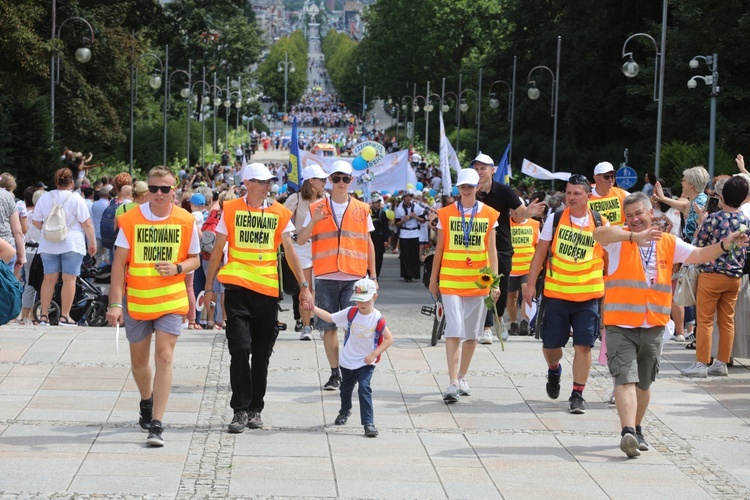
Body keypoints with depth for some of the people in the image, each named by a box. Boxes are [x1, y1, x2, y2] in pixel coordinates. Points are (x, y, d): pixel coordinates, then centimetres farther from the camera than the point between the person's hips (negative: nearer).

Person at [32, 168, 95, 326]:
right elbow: (86, 224, -7)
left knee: (49, 279, 8)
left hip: (48, 245, 4)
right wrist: (92, 243, 1)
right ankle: (65, 316, -4)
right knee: (69, 279, -1)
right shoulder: (76, 199, -7)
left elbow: (35, 221, 10)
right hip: (71, 244, -4)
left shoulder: (45, 197, 4)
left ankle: (44, 315, 7)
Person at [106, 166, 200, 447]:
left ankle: (156, 425, -12)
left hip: (171, 301, -1)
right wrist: (116, 303, -13)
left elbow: (194, 260, 7)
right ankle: (147, 402, 45)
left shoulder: (185, 221, -3)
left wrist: (177, 268, -16)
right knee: (139, 360, 14)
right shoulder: (131, 219, -5)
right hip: (136, 300, 1)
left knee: (164, 357, -13)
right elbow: (119, 262, -6)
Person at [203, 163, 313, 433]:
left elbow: (289, 250, 5)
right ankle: (240, 410, -1)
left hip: (268, 290, 2)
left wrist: (303, 286, -1)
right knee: (240, 350, -9)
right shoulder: (231, 209, 2)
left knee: (262, 355, 8)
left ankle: (255, 409, 19)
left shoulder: (279, 212, 5)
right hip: (237, 289, -2)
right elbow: (218, 250, 7)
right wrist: (209, 286, 6)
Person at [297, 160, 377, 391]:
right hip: (326, 277, 0)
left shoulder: (362, 210, 8)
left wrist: (373, 274, 9)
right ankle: (335, 373, 9)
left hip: (354, 277, 0)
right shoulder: (317, 208, 6)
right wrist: (314, 221, -15)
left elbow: (368, 243, 13)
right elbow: (301, 240, 2)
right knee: (329, 326, 1)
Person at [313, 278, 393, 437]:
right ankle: (345, 411, 51)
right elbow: (329, 317, -4)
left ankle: (368, 423, -17)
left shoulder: (377, 319, -17)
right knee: (346, 388, 22)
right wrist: (313, 308, -15)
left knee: (364, 388, -20)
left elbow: (389, 339, -14)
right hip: (347, 361, 4)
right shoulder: (351, 313, -8)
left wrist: (373, 354, -20)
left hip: (366, 363, -4)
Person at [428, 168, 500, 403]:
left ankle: (462, 378, 23)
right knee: (454, 331, -10)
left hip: (478, 282, 2)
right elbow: (439, 249, 9)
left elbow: (492, 250, 4)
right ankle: (453, 383, -13)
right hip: (450, 281, -2)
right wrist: (433, 279, 10)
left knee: (471, 334, 9)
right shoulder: (446, 214, 3)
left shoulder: (489, 215, 4)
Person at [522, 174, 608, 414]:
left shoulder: (600, 223, 0)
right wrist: (531, 284, 2)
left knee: (584, 345, -5)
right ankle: (554, 370, 40)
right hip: (556, 293, 1)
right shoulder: (555, 219, 2)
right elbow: (540, 253, 6)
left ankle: (578, 395, 6)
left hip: (588, 295, -1)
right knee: (550, 344, 6)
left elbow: (608, 257, 10)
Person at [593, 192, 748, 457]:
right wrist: (634, 236, -40)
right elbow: (599, 233, -24)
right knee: (626, 379, -16)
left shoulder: (668, 243, 10)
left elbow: (698, 255, 9)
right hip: (621, 325, -4)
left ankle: (637, 429, 33)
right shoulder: (619, 240, -3)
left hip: (653, 326, 4)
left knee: (643, 383, 16)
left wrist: (723, 245, -9)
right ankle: (628, 433, -26)